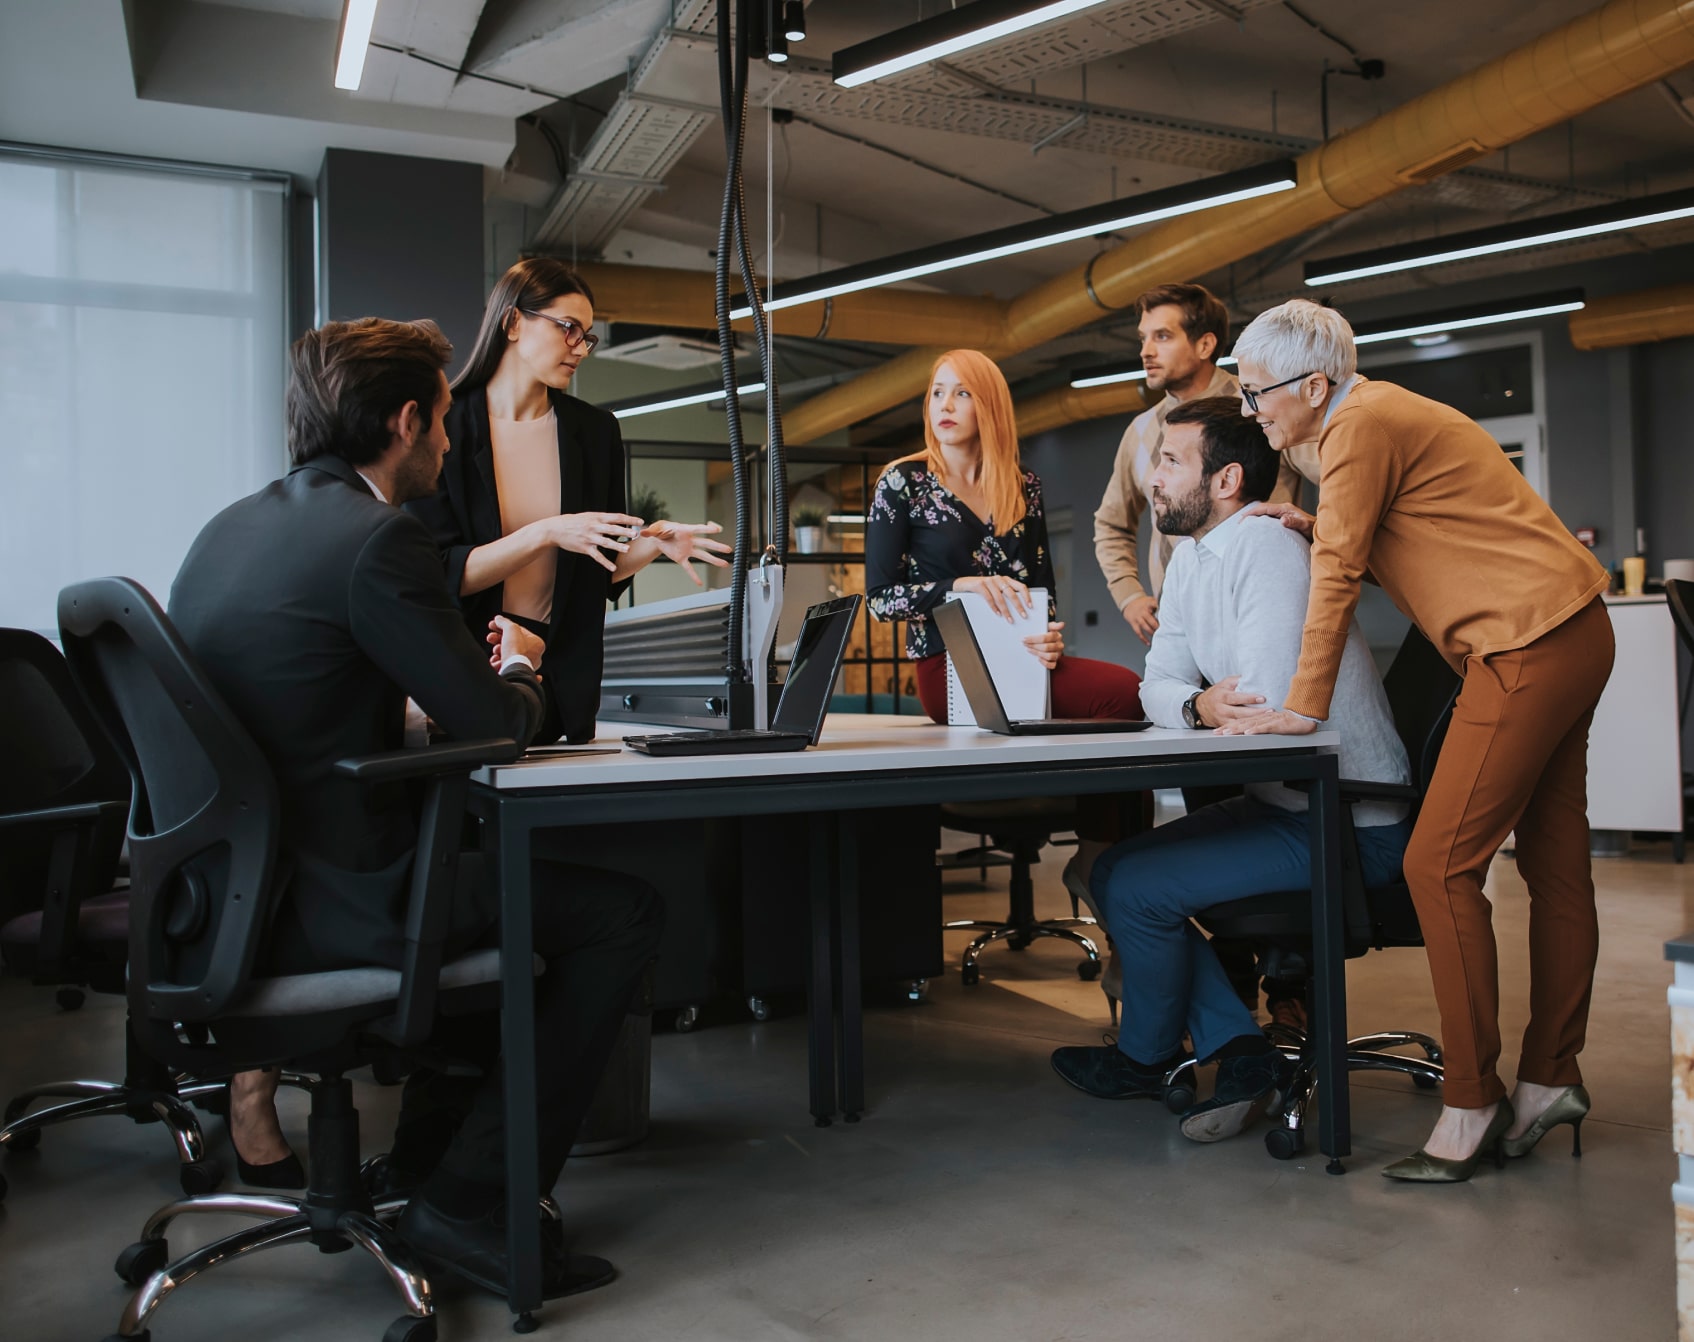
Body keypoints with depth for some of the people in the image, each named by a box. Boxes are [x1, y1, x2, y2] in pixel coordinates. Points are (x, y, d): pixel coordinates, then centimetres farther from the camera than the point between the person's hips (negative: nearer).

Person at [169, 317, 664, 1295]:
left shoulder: (231, 528, 12)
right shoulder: (377, 538, -17)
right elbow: (496, 727, -15)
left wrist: (481, 670, 19)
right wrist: (519, 670, 8)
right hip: (325, 905, -10)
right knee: (624, 914, -3)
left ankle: (429, 1158, 32)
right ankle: (475, 1207, 1)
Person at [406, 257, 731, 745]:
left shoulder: (595, 431, 6)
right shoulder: (441, 429, -5)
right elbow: (442, 575, -13)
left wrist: (655, 542, -8)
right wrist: (547, 534, -22)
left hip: (565, 673, 3)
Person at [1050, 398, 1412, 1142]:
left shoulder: (1268, 548, -21)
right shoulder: (1191, 558, 8)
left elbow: (1267, 714, -27)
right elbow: (1158, 684, 7)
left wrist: (1206, 714, -6)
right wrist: (1197, 705, -16)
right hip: (1278, 803, 10)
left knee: (1136, 886, -14)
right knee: (1113, 870, 6)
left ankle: (1145, 1058, 14)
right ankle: (1242, 1054, 2)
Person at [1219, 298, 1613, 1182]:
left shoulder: (1361, 425, -11)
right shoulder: (1381, 415, 19)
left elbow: (1338, 575, -12)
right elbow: (1379, 555, 23)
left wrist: (1304, 706, -8)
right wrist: (1321, 532, 8)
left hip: (1528, 646, -11)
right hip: (1570, 637, 11)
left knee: (1440, 864, -11)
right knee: (1554, 867, 11)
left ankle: (1471, 1105, -5)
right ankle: (1549, 1081, 19)